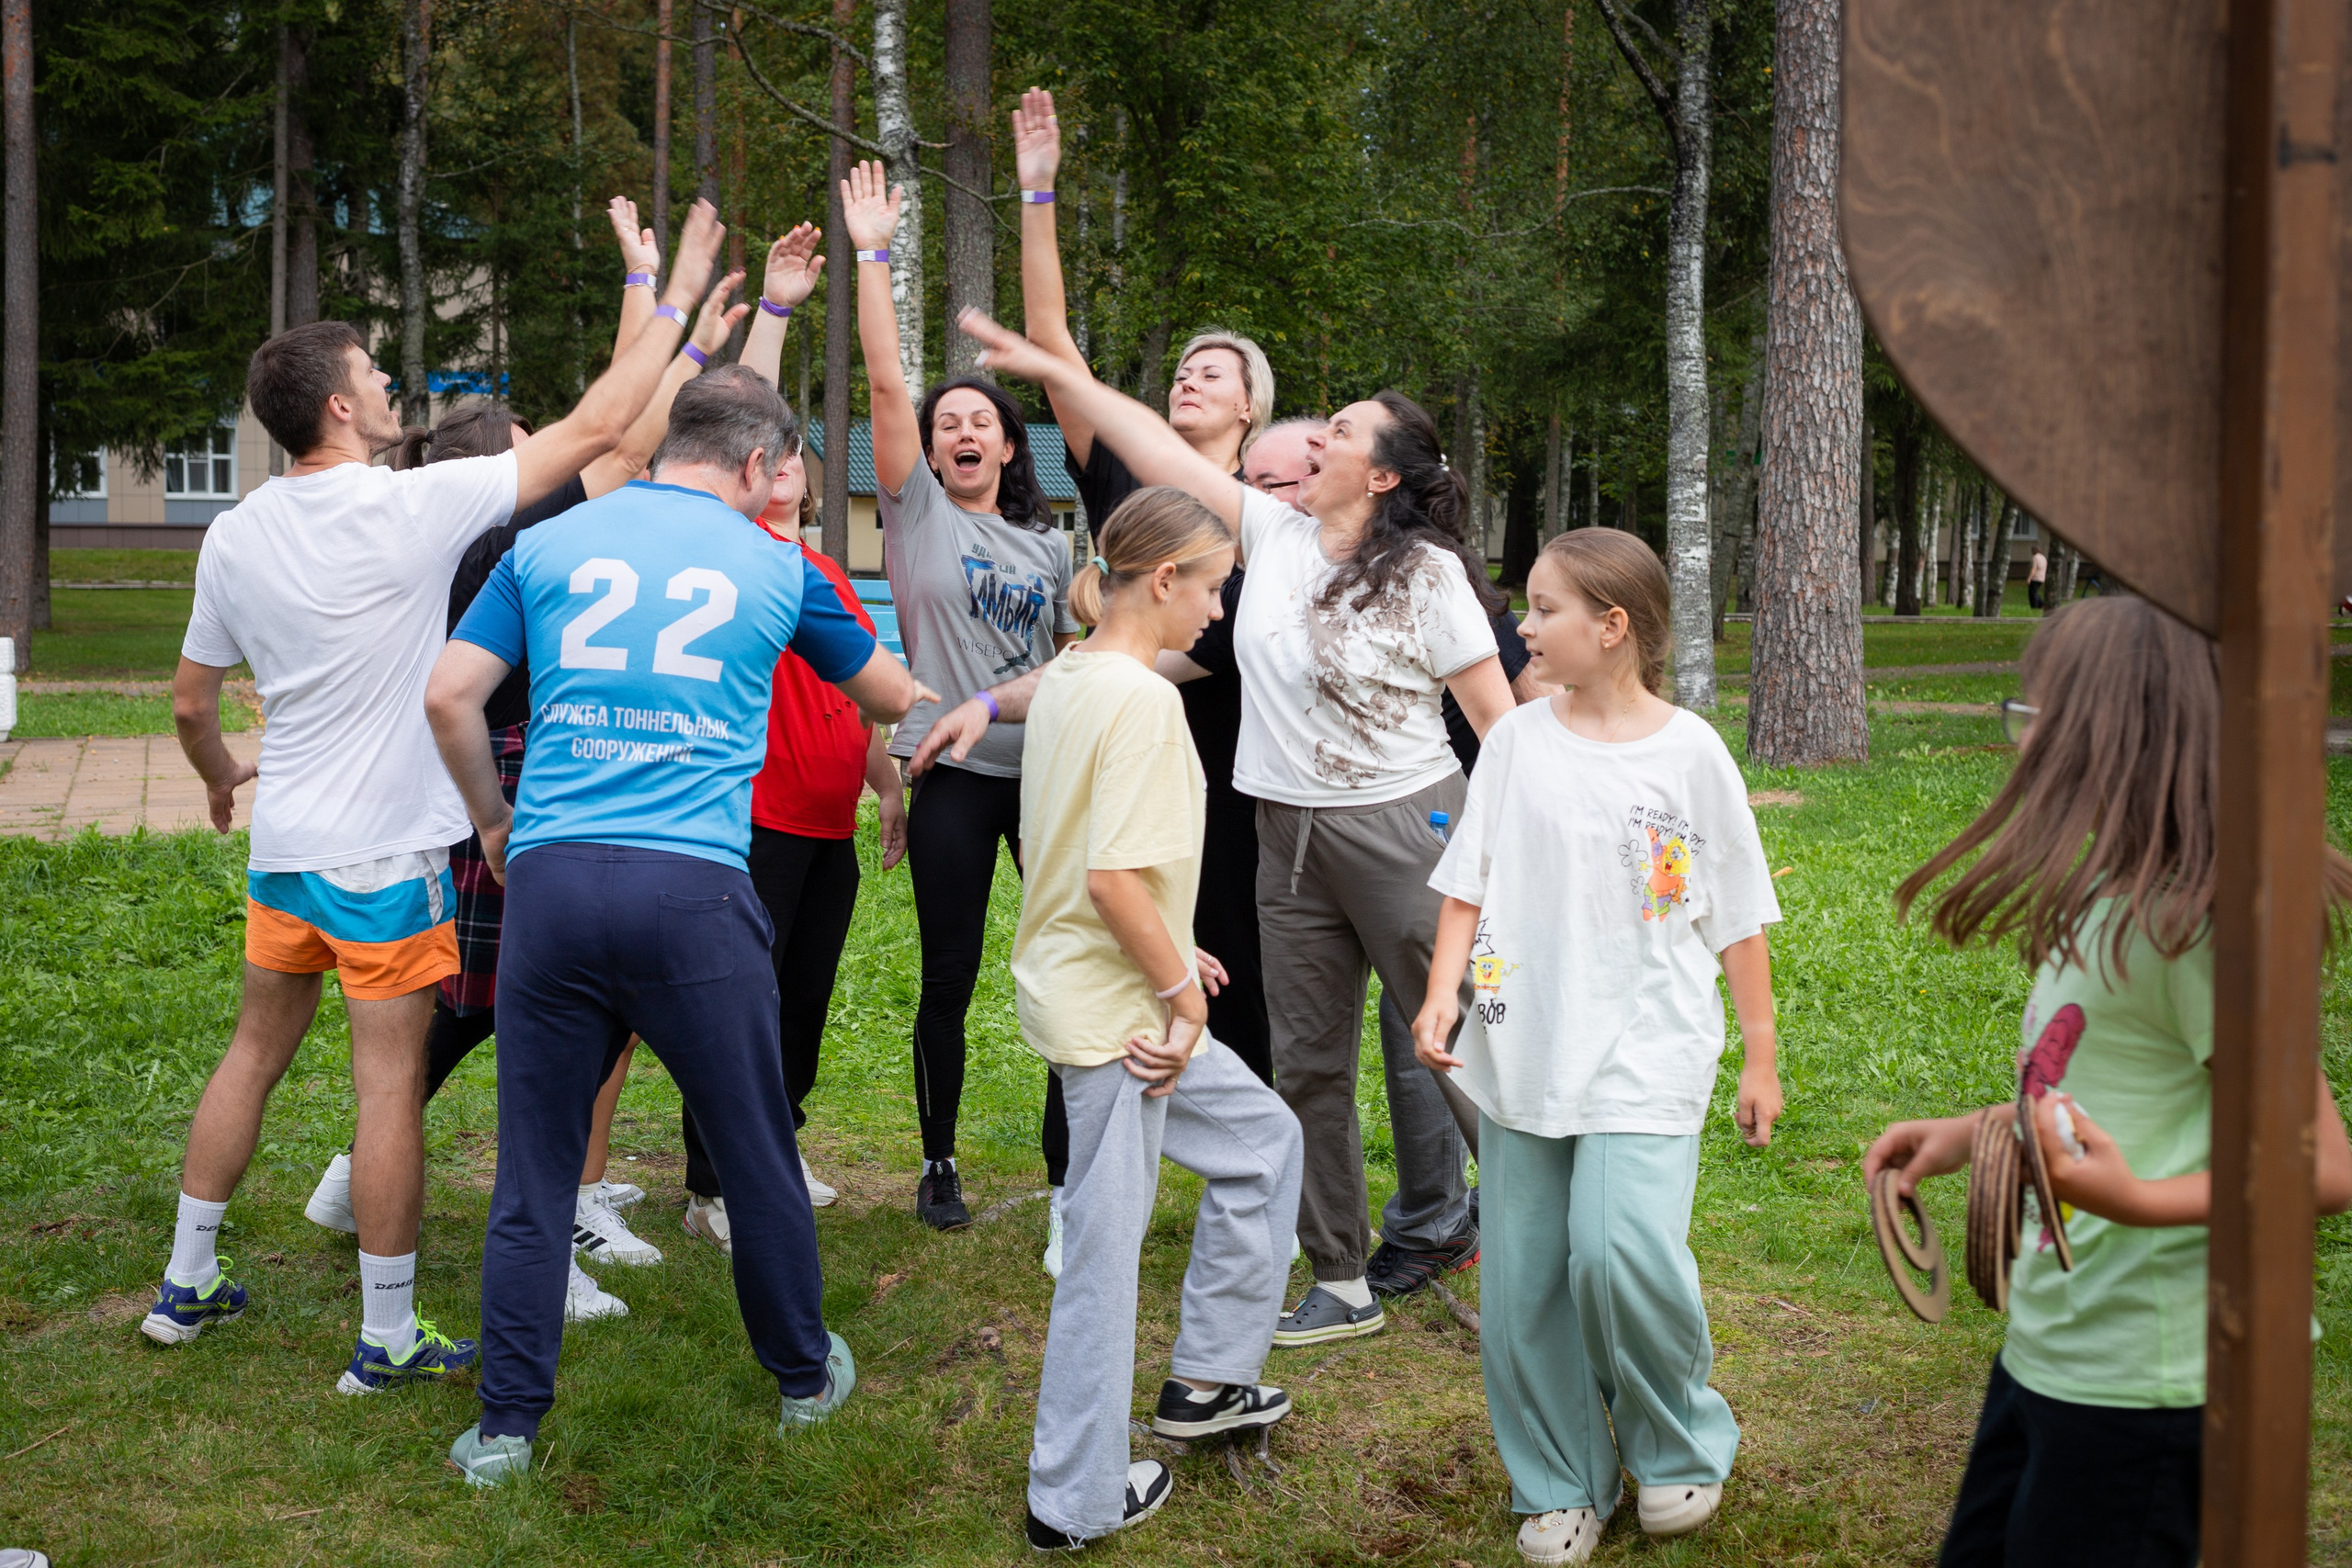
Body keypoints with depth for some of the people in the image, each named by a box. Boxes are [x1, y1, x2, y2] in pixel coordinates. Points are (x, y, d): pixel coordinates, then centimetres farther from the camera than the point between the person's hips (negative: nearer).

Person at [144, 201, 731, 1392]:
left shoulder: (234, 537, 2)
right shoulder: (414, 510, -16)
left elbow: (190, 700, 12)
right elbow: (596, 427, -12)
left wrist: (219, 777, 34)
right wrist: (676, 300, -3)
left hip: (282, 843, 6)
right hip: (387, 851, -6)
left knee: (256, 1049, 20)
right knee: (390, 1082, 0)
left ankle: (185, 1283, 30)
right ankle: (388, 1338, 8)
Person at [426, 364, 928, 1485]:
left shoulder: (548, 546, 12)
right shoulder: (775, 568, 9)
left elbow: (449, 694, 5)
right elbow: (890, 698, 24)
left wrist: (493, 823, 20)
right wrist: (937, 704, 48)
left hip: (548, 879, 2)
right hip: (693, 888, -2)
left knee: (534, 1169, 10)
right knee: (757, 1152, 15)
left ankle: (506, 1425, 15)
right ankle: (805, 1374, 31)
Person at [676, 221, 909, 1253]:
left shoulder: (825, 568, 17)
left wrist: (888, 784, 22)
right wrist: (774, 307, -18)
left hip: (828, 822, 7)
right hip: (755, 816, -7)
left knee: (805, 997, 14)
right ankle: (713, 1187, 2)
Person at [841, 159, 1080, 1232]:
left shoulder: (1048, 546, 14)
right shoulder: (919, 513, 3)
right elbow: (886, 383, -6)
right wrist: (873, 256, -11)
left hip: (1047, 772, 3)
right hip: (955, 774, -3)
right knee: (949, 977, 3)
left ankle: (1070, 1166, 13)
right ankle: (939, 1163, 19)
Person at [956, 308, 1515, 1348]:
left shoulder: (1426, 574, -9)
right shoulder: (1273, 532, 5)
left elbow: (1498, 716, -8)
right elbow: (1161, 452, 6)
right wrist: (1051, 370, 5)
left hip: (1401, 825, -6)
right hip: (1288, 834, 6)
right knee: (1306, 1065, 9)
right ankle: (1342, 1284, 18)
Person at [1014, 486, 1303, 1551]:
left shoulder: (1067, 678, 8)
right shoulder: (1141, 699, -21)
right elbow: (1114, 877, -27)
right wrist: (1182, 993, -16)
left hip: (1073, 978, 10)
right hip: (1115, 1012, -10)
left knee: (1263, 1140, 21)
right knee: (1105, 1245, 1)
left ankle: (1206, 1380, 28)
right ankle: (1076, 1501, 14)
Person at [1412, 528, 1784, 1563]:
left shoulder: (1690, 752, -3)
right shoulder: (1517, 741, 4)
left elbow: (1739, 921, 3)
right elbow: (1468, 887, 8)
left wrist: (1760, 1057, 6)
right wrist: (1442, 994, -7)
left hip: (1646, 1054, -3)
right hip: (1524, 1052, 4)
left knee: (1622, 1253, -20)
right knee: (1522, 1282, 6)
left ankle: (1680, 1447, 8)